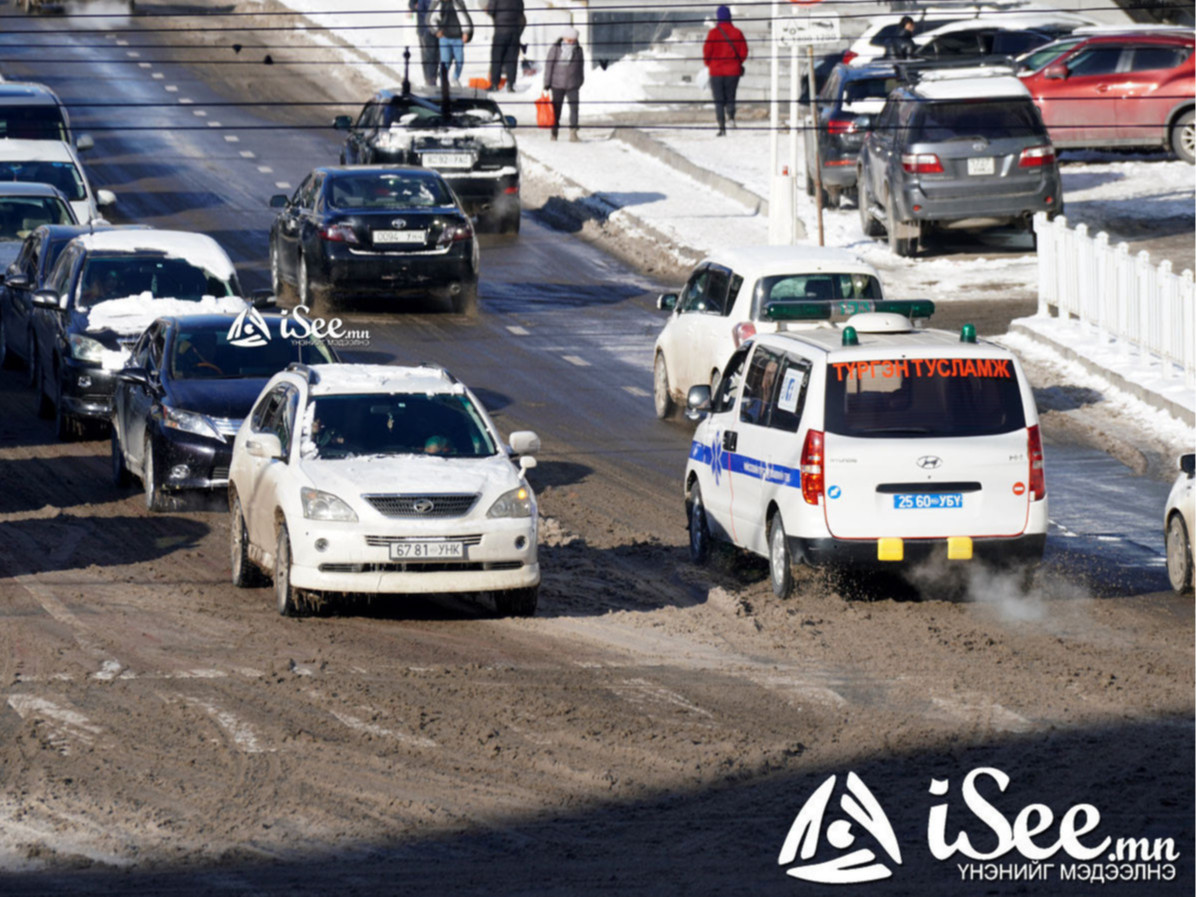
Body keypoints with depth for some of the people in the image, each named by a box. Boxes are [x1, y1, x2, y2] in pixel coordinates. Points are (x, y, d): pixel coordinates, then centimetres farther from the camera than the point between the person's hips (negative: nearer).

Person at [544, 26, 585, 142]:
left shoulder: (578, 50, 5)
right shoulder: (555, 49, -3)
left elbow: (581, 68, 15)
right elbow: (549, 66, -1)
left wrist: (580, 83, 17)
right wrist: (547, 84, -3)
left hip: (572, 85, 1)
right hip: (557, 85, -1)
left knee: (574, 108, -9)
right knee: (556, 109, 6)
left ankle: (573, 133, -7)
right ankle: (554, 132, 17)